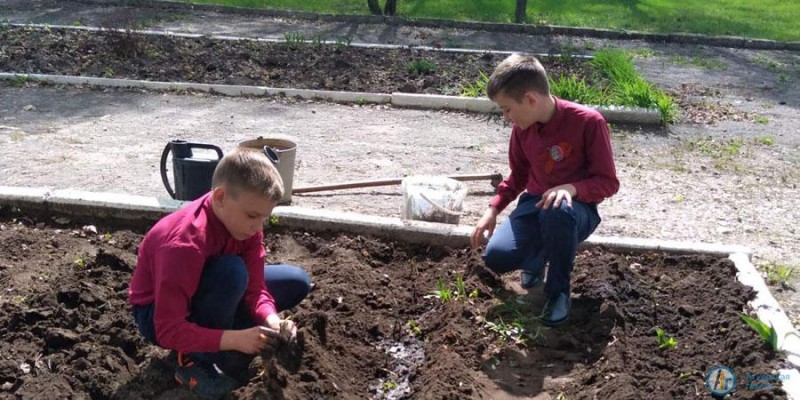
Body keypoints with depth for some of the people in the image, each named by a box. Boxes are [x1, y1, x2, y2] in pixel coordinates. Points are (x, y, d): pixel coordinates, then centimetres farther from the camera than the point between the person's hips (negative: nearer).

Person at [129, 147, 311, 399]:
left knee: (297, 282, -5)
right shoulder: (185, 244, -36)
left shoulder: (246, 224, -14)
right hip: (159, 316, -7)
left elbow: (255, 289, -11)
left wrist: (271, 321, -32)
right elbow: (170, 331, -35)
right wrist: (235, 339, -44)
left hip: (205, 296, 8)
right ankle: (197, 360, -17)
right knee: (232, 271, -36)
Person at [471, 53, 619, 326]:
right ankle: (537, 257, 15)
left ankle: (558, 291, -17)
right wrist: (493, 209, 1)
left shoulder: (588, 122, -19)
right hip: (535, 203, 5)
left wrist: (572, 188, -33)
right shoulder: (522, 127, -1)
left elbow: (608, 182, -14)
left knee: (557, 212, -43)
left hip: (577, 208, -4)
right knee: (496, 257, -22)